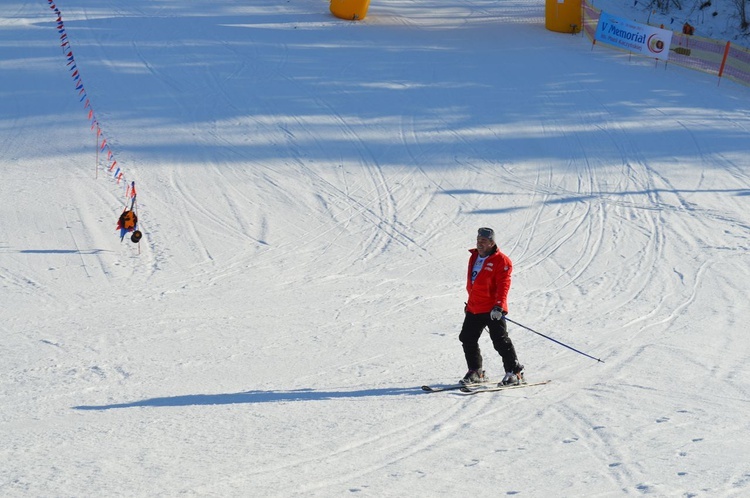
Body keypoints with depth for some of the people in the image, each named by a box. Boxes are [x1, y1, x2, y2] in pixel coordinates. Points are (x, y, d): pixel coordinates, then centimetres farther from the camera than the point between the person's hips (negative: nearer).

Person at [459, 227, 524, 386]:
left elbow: (503, 285, -17)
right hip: (474, 309, 8)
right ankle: (475, 372, 19)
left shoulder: (501, 261, -9)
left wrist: (499, 305, -26)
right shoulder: (474, 257, 14)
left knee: (500, 341, -8)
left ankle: (515, 372, -1)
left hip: (493, 309, -8)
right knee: (467, 339, 8)